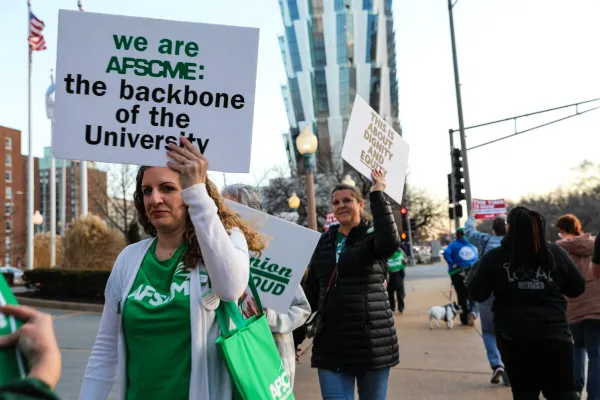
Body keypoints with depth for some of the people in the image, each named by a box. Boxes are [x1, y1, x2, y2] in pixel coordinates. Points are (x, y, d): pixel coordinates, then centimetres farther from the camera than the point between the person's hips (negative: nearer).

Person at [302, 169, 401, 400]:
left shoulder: (373, 236, -1)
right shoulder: (324, 241, 10)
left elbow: (390, 241, -26)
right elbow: (311, 290, 14)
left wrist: (377, 196, -23)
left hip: (372, 342, -3)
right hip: (330, 344, 3)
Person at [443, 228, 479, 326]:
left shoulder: (454, 245, -1)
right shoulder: (472, 245, 9)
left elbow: (446, 253, -19)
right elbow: (477, 258, 3)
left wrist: (452, 264, -12)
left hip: (458, 273, -1)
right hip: (472, 271, 2)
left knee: (462, 296, 8)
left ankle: (464, 319, 12)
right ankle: (472, 311, -21)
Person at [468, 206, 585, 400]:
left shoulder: (494, 258, -6)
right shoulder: (555, 253, 0)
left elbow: (477, 294, 1)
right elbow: (578, 288, 9)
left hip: (514, 337, -1)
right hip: (554, 333, 1)